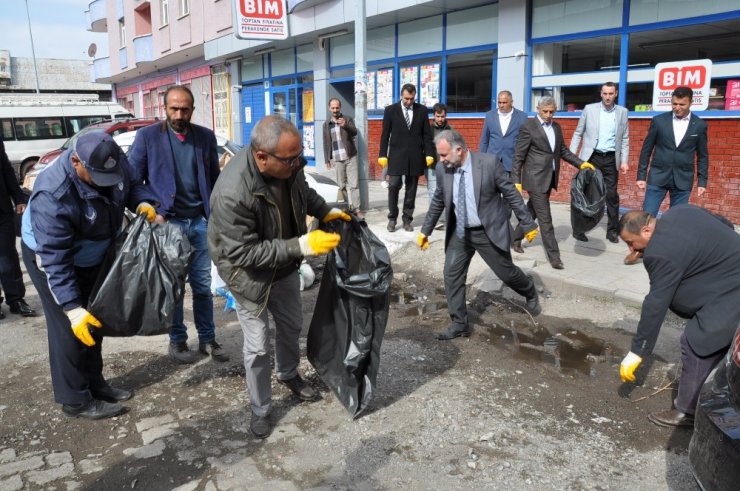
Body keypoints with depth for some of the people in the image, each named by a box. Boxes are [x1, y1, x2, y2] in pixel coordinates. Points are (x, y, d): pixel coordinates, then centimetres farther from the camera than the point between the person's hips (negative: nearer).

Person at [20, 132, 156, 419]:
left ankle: (95, 384, 32)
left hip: (93, 256, 7)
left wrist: (143, 203, -22)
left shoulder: (113, 161, -22)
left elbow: (131, 185, 1)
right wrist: (71, 307, -37)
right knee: (70, 329, -6)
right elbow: (55, 260, -35)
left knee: (95, 322, 16)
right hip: (50, 257, -7)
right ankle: (76, 400, 10)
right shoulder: (53, 196, -39)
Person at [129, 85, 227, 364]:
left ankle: (207, 339, 21)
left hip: (200, 221, 3)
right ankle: (177, 341, 21)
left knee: (202, 285, 9)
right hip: (167, 222, -2)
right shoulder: (147, 136, -2)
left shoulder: (206, 137, 6)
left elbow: (215, 178, 12)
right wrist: (152, 213, -13)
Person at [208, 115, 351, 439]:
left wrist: (325, 211, -7)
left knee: (292, 326, 24)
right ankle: (260, 410, 30)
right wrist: (299, 246, -38)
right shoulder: (232, 194, -39)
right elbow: (243, 253, -34)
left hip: (285, 266, 7)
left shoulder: (288, 164, -19)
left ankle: (288, 374, 53)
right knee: (257, 347, 5)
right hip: (250, 275, -6)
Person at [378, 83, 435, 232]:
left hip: (415, 157, 2)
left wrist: (429, 154, -1)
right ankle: (392, 218, 9)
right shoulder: (390, 110, 2)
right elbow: (385, 134, 2)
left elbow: (427, 134, 6)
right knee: (393, 186, -5)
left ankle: (407, 219, 14)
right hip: (396, 156, -1)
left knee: (411, 189, 5)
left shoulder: (422, 110, 6)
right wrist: (383, 154, -4)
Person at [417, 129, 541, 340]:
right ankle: (459, 324, 14)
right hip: (459, 233, 4)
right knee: (452, 276, 0)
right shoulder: (442, 169, -7)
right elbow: (438, 201, 7)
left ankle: (531, 293, 43)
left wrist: (528, 224, -7)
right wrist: (425, 230, 11)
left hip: (489, 232, -3)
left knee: (506, 272, 10)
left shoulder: (489, 162, -20)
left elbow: (511, 194, -11)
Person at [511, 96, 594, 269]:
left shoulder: (556, 127, 12)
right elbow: (518, 157, -10)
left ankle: (516, 239, 35)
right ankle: (554, 255, -2)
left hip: (549, 178, 7)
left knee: (531, 212, 18)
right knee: (545, 219, -6)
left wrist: (581, 163, 6)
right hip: (535, 179, -7)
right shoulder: (528, 127, -10)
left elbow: (563, 151, 18)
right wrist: (516, 181, -13)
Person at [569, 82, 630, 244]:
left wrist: (624, 161, 2)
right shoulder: (589, 109, 0)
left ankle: (612, 231, 15)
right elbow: (578, 133, 3)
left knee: (612, 195, 4)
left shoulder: (622, 112, 5)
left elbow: (625, 139, 8)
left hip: (611, 159, 1)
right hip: (591, 157, -1)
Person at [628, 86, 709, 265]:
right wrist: (641, 176, 0)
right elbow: (646, 150, 2)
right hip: (658, 176, 0)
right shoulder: (659, 121, -1)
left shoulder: (699, 125, 1)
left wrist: (702, 182, 2)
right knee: (647, 214, -2)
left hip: (682, 179, 1)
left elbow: (702, 156, 6)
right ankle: (639, 249, 9)